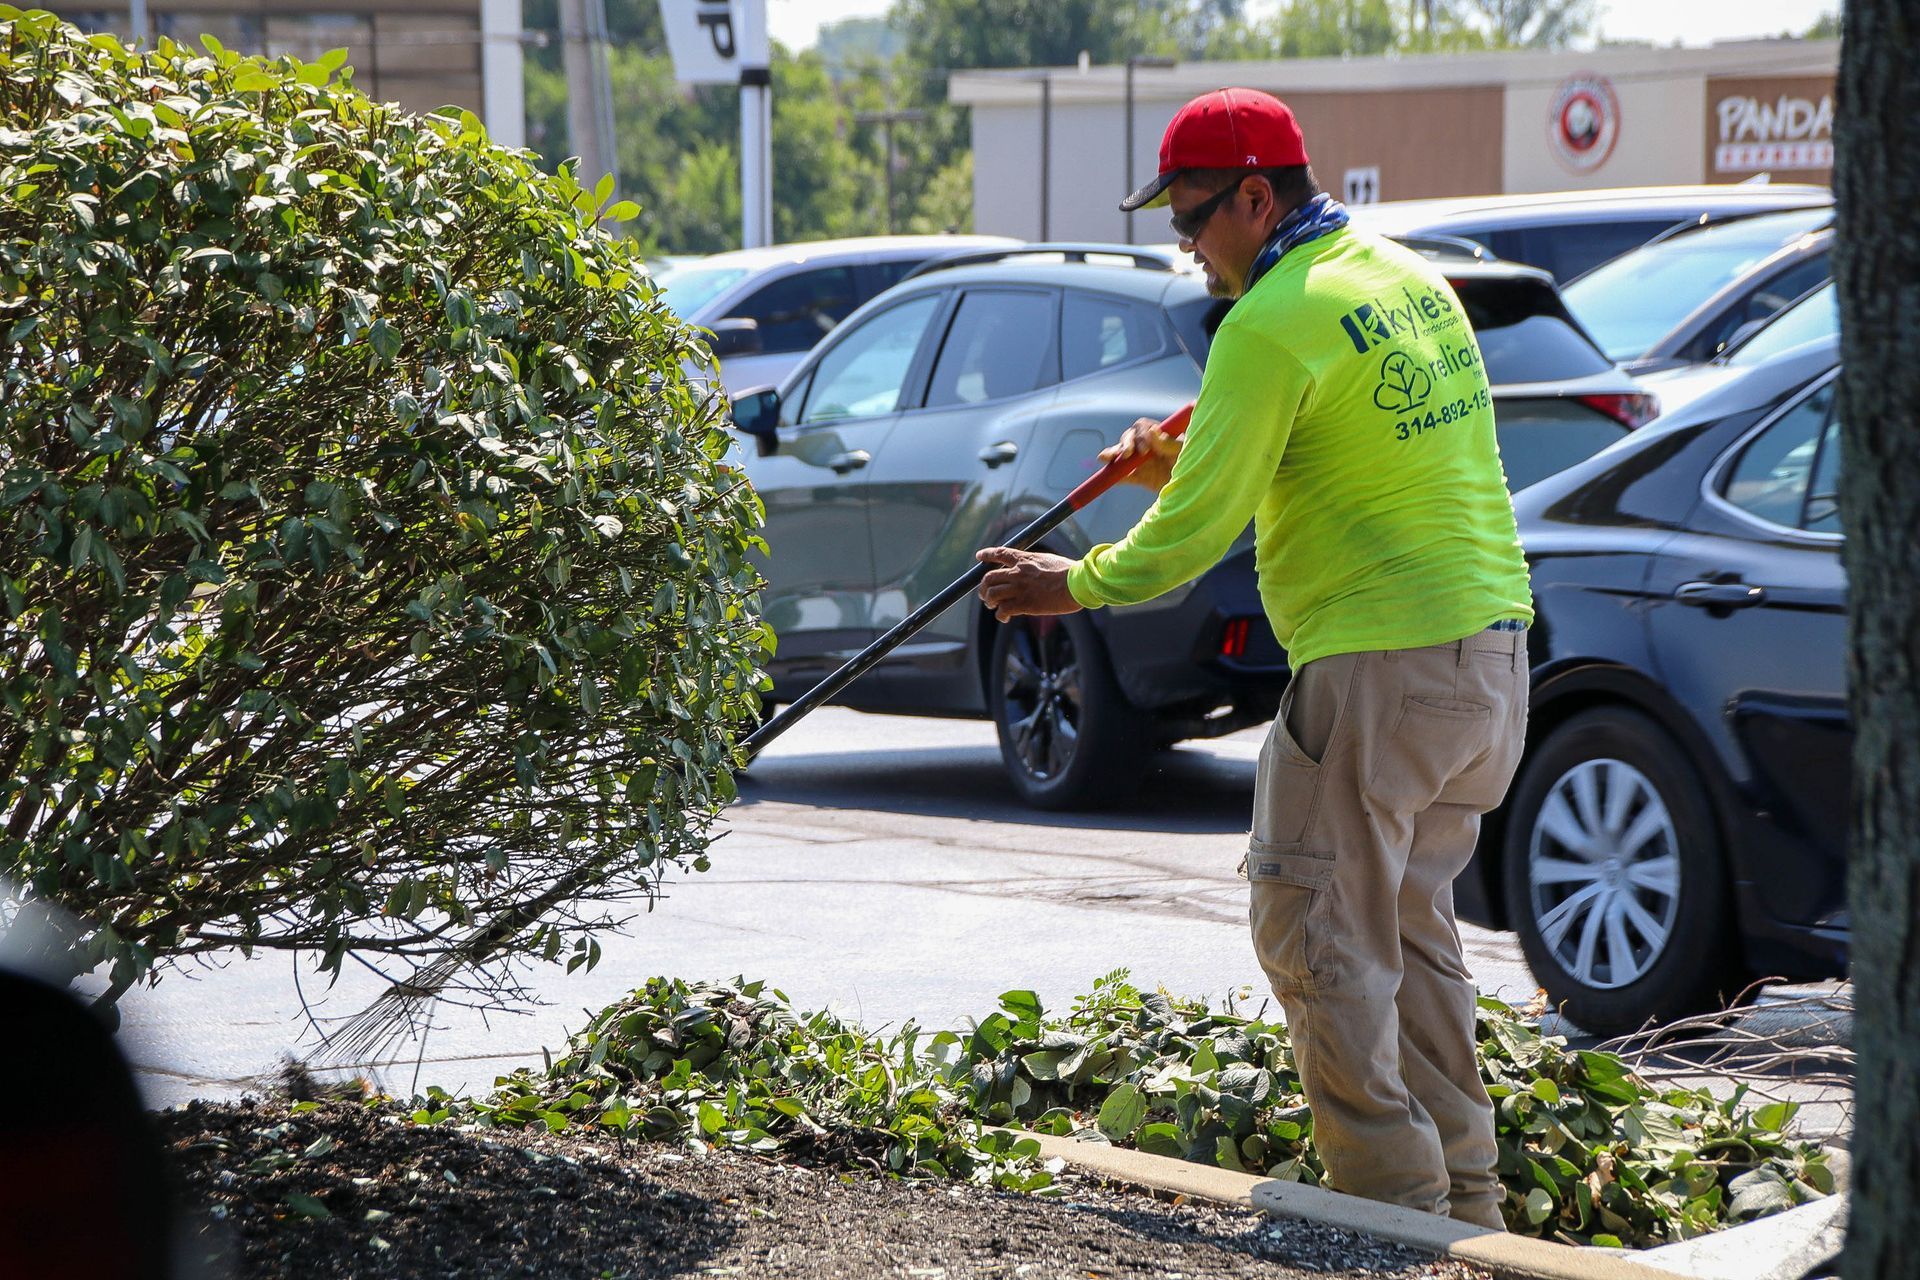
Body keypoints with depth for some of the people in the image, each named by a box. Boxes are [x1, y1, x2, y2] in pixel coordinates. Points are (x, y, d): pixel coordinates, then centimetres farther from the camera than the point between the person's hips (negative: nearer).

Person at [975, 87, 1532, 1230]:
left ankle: (1394, 1193, -3)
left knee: (1318, 931, -2)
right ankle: (1465, 1199, 21)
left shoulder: (1272, 326, -13)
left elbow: (1194, 533, -11)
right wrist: (1182, 467, 18)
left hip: (1381, 666, -9)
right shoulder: (1409, 279, 15)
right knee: (1411, 922, 18)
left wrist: (1077, 585, 5)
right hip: (1491, 645, 9)